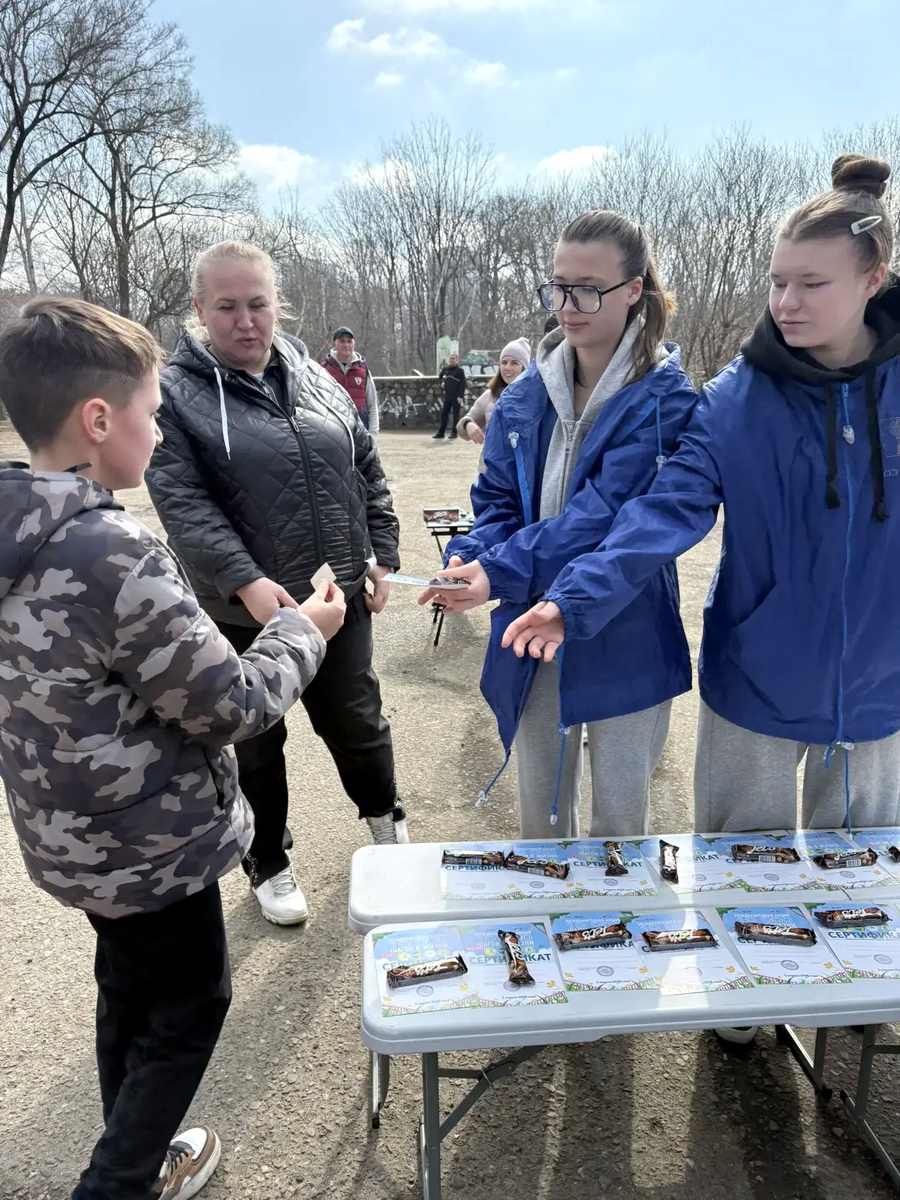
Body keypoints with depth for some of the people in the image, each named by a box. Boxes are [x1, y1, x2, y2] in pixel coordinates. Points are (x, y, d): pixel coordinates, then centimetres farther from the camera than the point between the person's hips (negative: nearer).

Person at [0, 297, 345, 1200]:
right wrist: (301, 631, -7)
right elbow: (236, 707, -24)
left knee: (131, 991, 27)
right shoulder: (115, 555, -30)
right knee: (189, 1008, 16)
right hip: (151, 845, -8)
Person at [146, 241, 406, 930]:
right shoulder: (175, 393, -8)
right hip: (246, 611, -3)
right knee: (256, 745, 14)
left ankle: (384, 815, 46)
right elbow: (181, 502, -17)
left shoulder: (316, 379, 7)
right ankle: (269, 866, 36)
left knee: (357, 721, 18)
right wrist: (246, 581, -28)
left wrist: (382, 556, 5)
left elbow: (369, 473, 12)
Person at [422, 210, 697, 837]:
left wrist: (501, 572, -30)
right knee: (540, 808, 20)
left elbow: (608, 512, -23)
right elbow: (496, 498, 5)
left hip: (625, 639, -4)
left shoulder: (663, 397, -13)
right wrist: (472, 558, -16)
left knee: (621, 816, 14)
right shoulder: (527, 393, 3)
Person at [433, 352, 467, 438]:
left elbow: (463, 384, -10)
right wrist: (442, 382, 13)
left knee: (455, 415, 0)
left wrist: (460, 396, -17)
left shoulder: (460, 370, -5)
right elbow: (440, 377, 32)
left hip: (456, 397, -5)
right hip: (447, 396, 5)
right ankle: (441, 432, 11)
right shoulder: (445, 369, 9)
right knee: (444, 414, 5)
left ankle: (454, 432, 6)